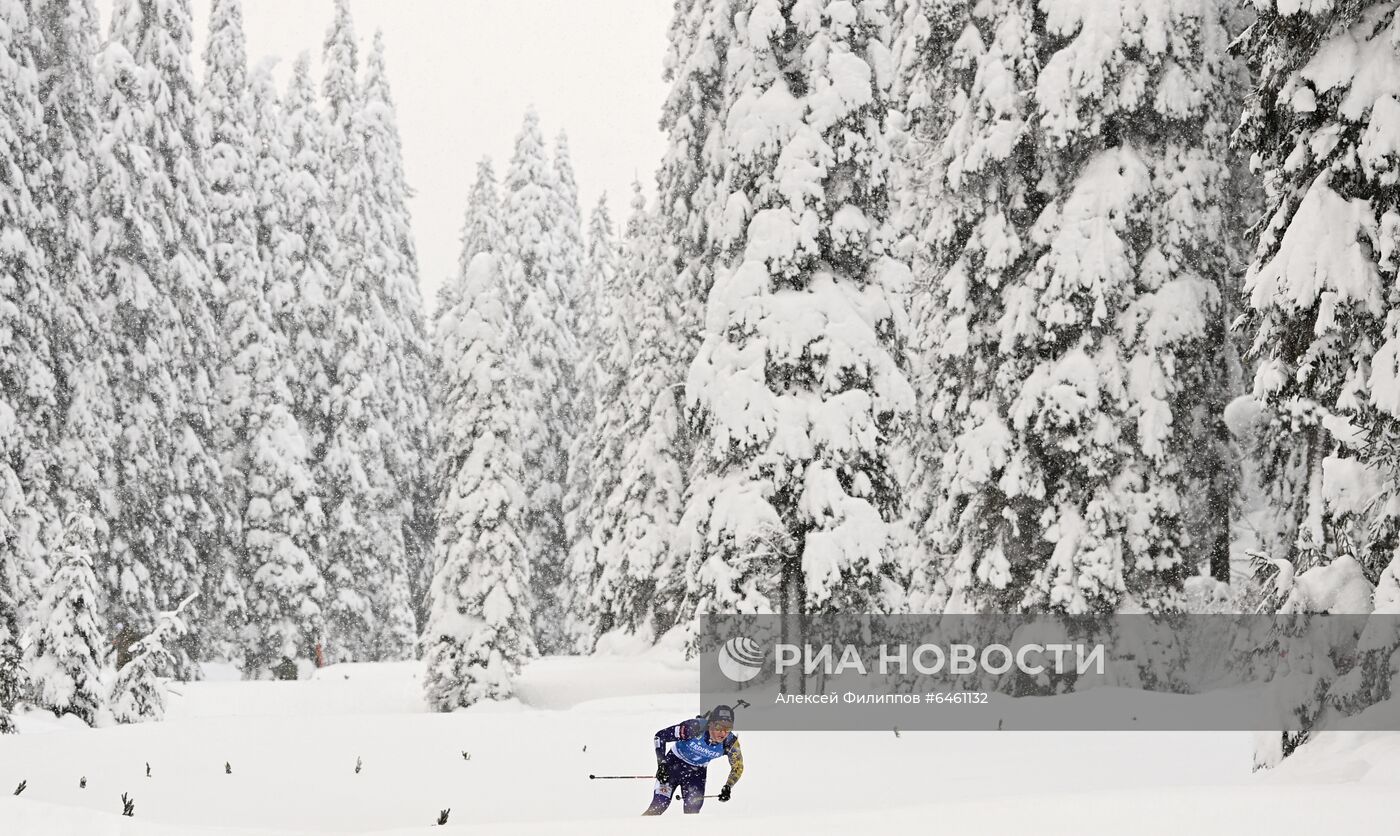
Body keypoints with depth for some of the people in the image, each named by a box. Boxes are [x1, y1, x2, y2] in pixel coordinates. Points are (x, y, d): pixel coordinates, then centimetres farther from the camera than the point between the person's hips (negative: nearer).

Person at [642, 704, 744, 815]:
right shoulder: (694, 728, -32)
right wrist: (662, 764, -26)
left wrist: (728, 787, -14)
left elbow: (738, 767, -1)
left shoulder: (731, 742, -21)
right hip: (674, 763, -3)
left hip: (697, 772, 3)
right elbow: (660, 736, -21)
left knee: (692, 811, -7)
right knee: (659, 805, -13)